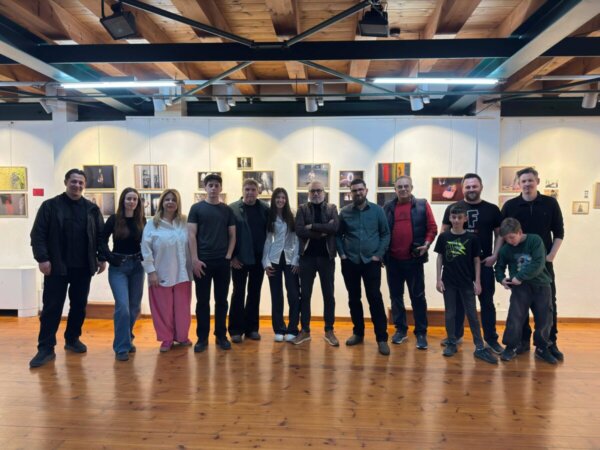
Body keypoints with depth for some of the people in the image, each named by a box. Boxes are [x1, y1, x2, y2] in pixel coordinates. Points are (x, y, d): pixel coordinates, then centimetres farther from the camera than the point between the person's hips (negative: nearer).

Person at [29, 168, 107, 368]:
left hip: (83, 267, 3)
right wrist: (42, 258, -13)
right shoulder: (50, 206, 0)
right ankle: (46, 348, 7)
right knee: (51, 307, 0)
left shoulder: (92, 209, 8)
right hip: (57, 267, -3)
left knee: (79, 305, 11)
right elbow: (37, 234, -4)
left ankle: (72, 339, 27)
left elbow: (100, 236, 10)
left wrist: (102, 257, 3)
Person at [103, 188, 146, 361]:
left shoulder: (141, 220, 3)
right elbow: (102, 241, 0)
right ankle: (121, 347, 0)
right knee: (122, 306, -12)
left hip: (137, 266, 3)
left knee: (135, 307, 10)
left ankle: (127, 339, 32)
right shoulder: (114, 219, -5)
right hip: (118, 267, -3)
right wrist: (108, 257, -7)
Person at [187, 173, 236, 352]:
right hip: (203, 261, -2)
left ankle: (221, 336, 19)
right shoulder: (197, 208, 1)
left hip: (223, 262, 2)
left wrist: (228, 256, -3)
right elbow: (191, 235, -3)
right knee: (202, 301, 5)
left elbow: (232, 235, 9)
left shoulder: (227, 210, 8)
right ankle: (202, 338, 15)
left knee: (221, 300, 8)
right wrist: (195, 259, -10)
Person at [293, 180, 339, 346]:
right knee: (305, 295, 6)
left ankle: (329, 331, 18)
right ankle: (305, 330, 18)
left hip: (326, 256, 0)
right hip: (307, 256, 0)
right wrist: (323, 231, -14)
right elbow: (299, 230, -11)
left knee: (328, 295, 7)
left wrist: (312, 226, -14)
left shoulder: (332, 208, 7)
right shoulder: (302, 209, 5)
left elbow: (335, 227, -13)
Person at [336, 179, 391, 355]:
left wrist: (379, 254, -8)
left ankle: (381, 338, 2)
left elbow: (386, 234, 0)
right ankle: (358, 333, 24)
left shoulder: (377, 210, 0)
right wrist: (341, 254, -1)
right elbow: (338, 235, 9)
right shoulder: (344, 212, 4)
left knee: (375, 298, -5)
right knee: (353, 298, 10)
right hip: (350, 262, 2)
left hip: (371, 261, -2)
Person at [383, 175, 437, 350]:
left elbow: (432, 228, 1)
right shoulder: (387, 207, 6)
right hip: (392, 259, 2)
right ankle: (400, 329, 24)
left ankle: (421, 333, 15)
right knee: (396, 295, 10)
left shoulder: (422, 205, 1)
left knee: (418, 296, 5)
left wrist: (426, 244, -14)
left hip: (414, 259, -2)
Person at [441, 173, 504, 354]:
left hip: (484, 263, 0)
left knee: (487, 301, 7)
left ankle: (491, 339, 17)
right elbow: (444, 233, 5)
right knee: (458, 300, 11)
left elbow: (500, 234, 6)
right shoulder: (453, 208, 2)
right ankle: (456, 335, 24)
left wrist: (495, 255, -5)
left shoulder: (492, 209, 4)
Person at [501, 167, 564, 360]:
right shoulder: (510, 206, 1)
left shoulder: (550, 203, 2)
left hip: (543, 261, 0)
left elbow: (559, 232, 5)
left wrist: (551, 255, -5)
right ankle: (523, 340, 16)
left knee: (548, 302, 3)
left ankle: (551, 343, 14)